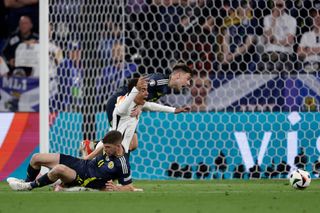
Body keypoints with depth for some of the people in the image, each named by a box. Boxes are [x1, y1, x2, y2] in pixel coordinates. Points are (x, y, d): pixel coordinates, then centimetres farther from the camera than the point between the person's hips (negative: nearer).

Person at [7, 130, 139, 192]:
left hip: (82, 180, -8)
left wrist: (116, 188, -30)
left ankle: (30, 186, -16)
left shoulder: (122, 165, -21)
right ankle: (27, 183, 34)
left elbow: (130, 188, -15)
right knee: (36, 158, 5)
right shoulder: (111, 147, -2)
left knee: (60, 169, -41)